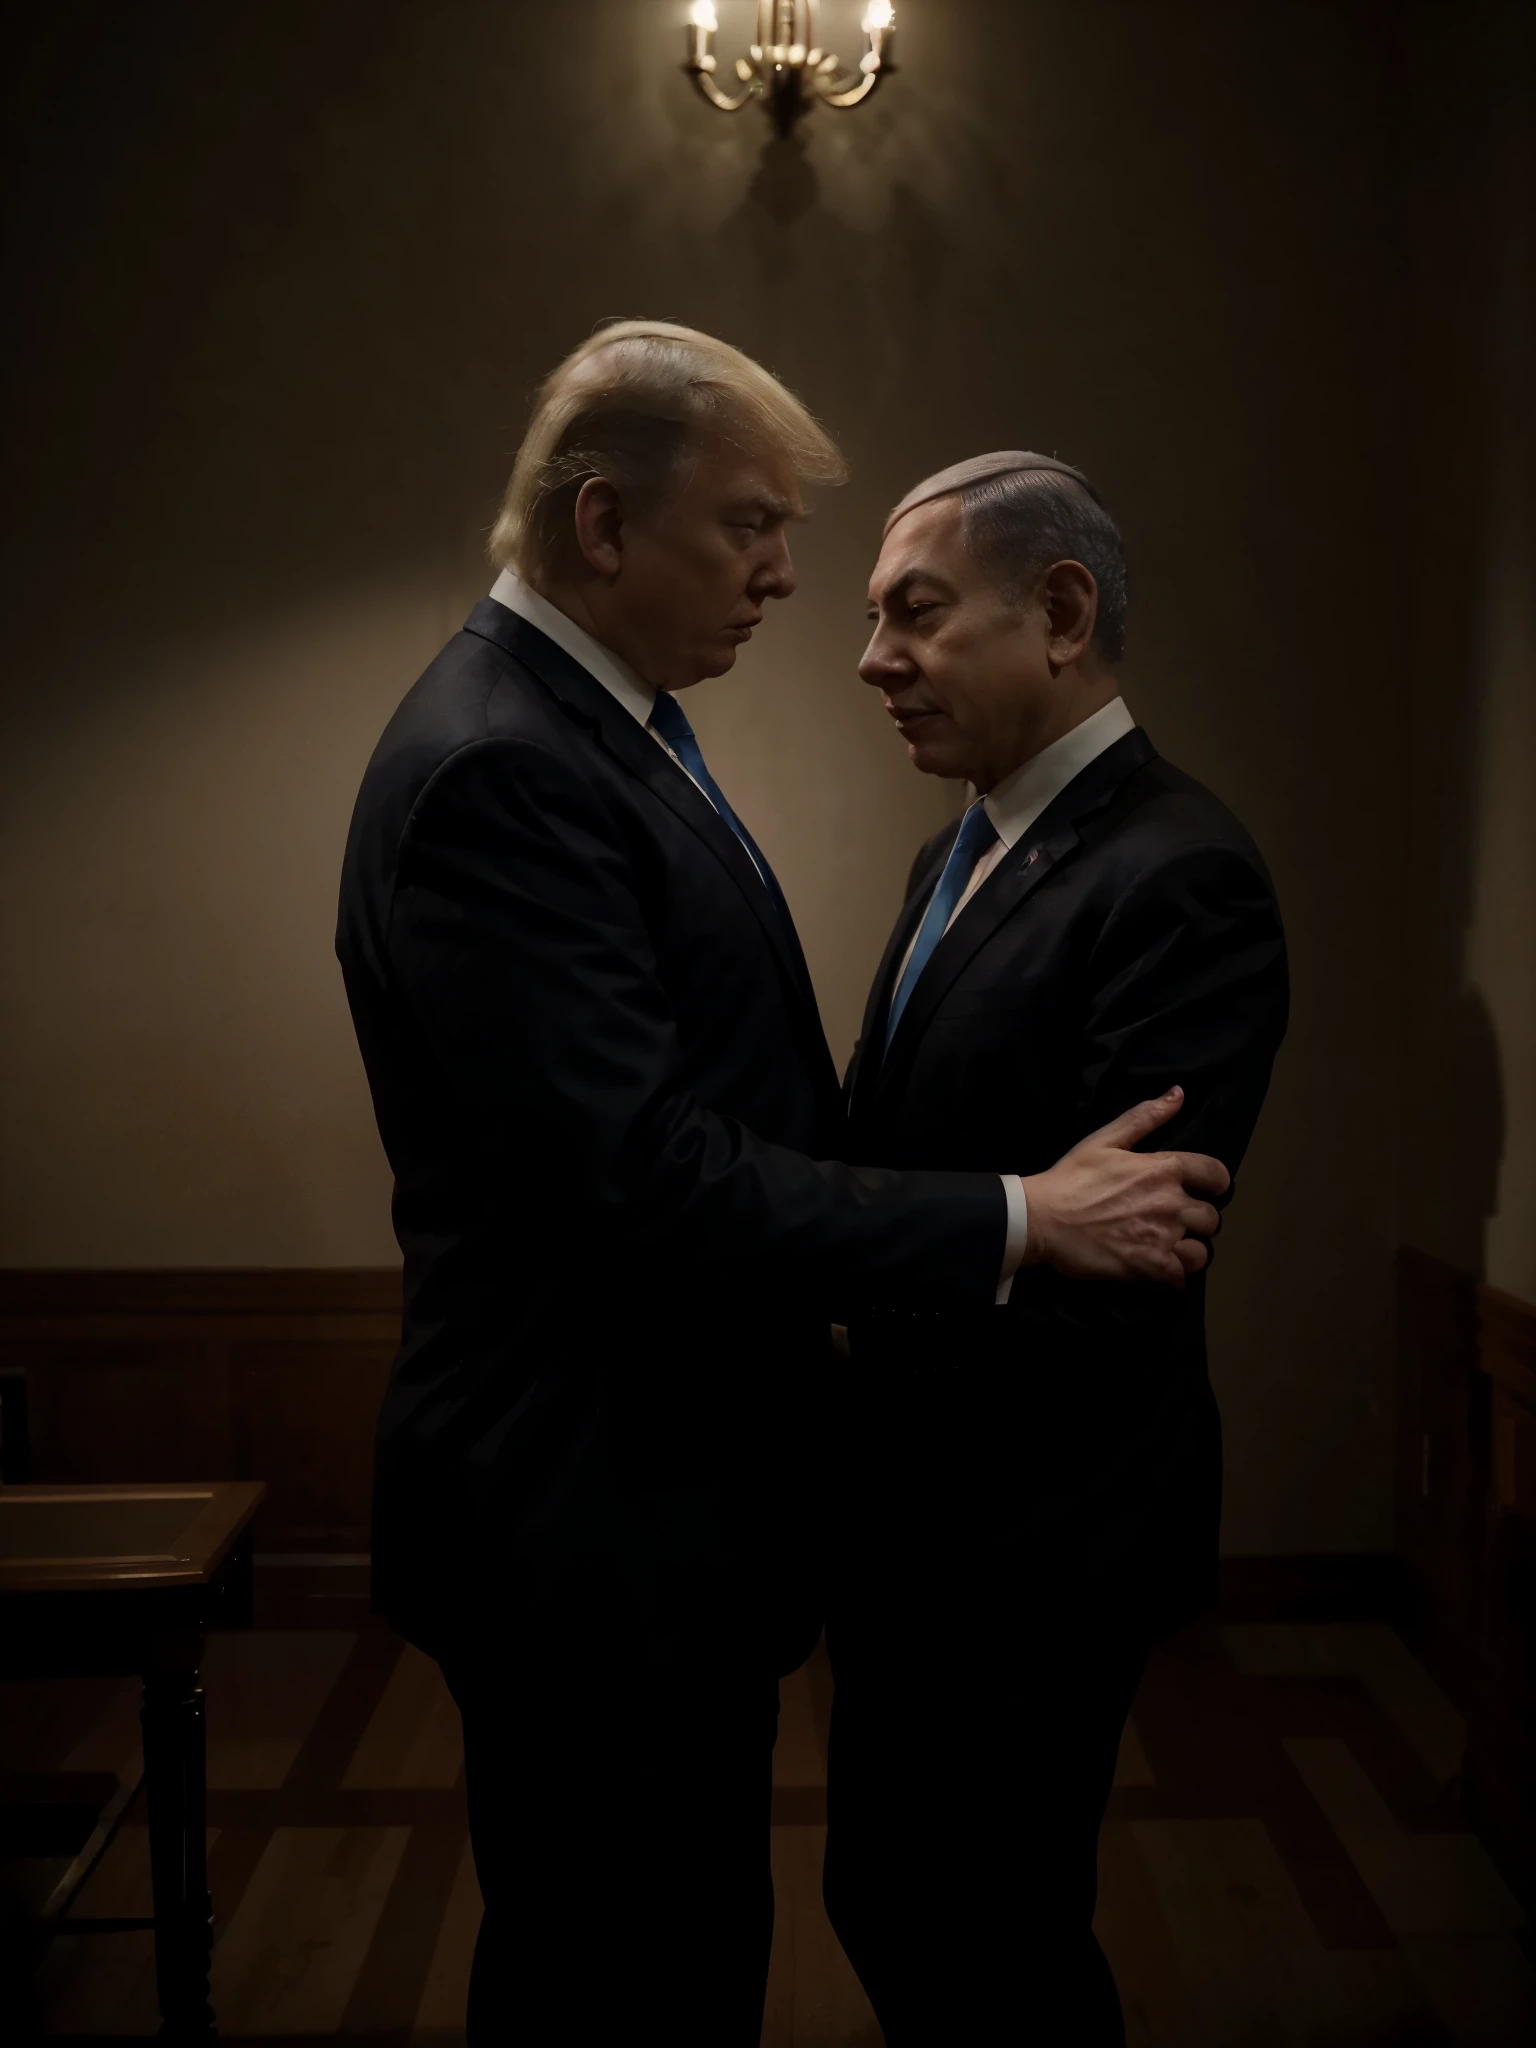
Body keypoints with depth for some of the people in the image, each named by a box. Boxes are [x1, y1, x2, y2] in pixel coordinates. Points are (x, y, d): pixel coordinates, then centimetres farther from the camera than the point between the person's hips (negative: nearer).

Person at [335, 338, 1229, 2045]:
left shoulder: (604, 721, 9)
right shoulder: (494, 770, -22)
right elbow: (653, 1181, -28)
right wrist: (1023, 1219, -20)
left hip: (669, 1489, 9)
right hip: (589, 1525, -9)